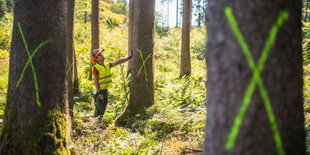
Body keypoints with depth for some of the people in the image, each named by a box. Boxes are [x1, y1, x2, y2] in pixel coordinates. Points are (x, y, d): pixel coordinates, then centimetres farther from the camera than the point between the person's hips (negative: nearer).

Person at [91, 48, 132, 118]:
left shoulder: (107, 66, 5)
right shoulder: (96, 68, -17)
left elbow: (118, 62, 5)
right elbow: (95, 81, -18)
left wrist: (128, 57, 0)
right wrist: (99, 93, -22)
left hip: (105, 91, 7)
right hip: (99, 91, -7)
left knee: (103, 109, 13)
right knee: (98, 109, -2)